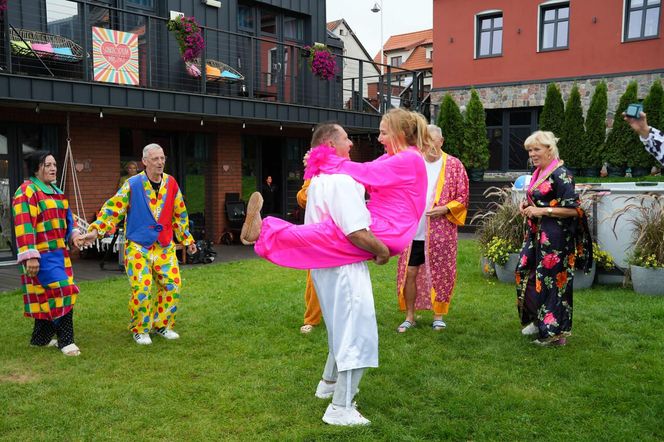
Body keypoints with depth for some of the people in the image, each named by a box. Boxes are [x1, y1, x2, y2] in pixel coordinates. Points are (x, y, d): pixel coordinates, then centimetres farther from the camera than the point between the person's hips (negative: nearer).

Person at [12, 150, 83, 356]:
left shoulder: (55, 191, 17)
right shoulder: (27, 191, -11)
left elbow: (66, 216, 24)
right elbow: (23, 225, -19)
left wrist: (73, 234, 3)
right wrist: (29, 255, -25)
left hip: (59, 252, 9)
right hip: (42, 255, -9)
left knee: (47, 296, 13)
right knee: (61, 292, -14)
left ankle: (40, 338, 25)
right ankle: (65, 341, -6)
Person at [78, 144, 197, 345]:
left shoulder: (171, 183, 4)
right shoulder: (132, 185, -7)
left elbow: (180, 214, 14)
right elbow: (112, 208, -5)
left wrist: (187, 239, 18)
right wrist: (95, 230, -14)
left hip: (165, 247, 4)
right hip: (138, 247, -4)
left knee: (172, 285, 2)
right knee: (142, 289, -8)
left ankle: (162, 325, 21)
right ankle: (139, 330, 13)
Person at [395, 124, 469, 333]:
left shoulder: (453, 165, 0)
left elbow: (462, 197, -1)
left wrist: (445, 209, -16)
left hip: (441, 232, -2)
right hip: (413, 230, 2)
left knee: (440, 275, 7)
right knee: (409, 273, 4)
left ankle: (438, 316, 24)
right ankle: (409, 317, 19)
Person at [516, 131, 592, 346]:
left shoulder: (561, 174, -15)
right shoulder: (539, 173, 11)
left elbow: (573, 209, -18)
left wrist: (541, 211, -20)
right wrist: (527, 204, 6)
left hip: (555, 237, -9)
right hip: (537, 234, 10)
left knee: (551, 280, -2)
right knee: (525, 272, 14)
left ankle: (555, 331, 10)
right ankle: (537, 320, 30)